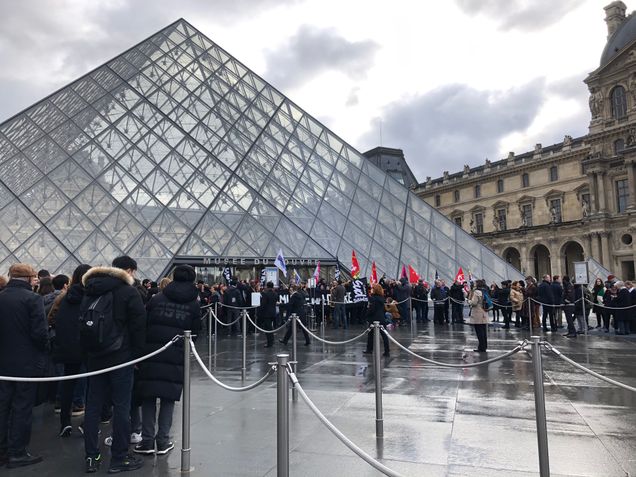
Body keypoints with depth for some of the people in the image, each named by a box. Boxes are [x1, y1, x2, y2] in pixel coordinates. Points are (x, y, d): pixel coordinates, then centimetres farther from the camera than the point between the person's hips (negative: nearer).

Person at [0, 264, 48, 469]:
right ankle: (17, 453, 13)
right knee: (22, 407, 5)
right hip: (27, 362, -6)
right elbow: (39, 332, -19)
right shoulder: (32, 298, -17)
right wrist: (44, 348, -1)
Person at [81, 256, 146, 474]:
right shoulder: (129, 291, -10)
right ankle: (119, 458, 7)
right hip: (120, 357, -6)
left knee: (93, 405, 12)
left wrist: (87, 350, 18)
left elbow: (82, 322, 15)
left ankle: (92, 457, 18)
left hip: (94, 356, 7)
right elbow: (139, 325, -12)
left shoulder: (90, 290, 11)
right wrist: (136, 353, -2)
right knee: (121, 407, 1)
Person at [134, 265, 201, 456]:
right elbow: (195, 331, 5)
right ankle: (162, 441, 12)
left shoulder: (157, 298, 5)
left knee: (148, 397, 10)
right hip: (176, 356, 0)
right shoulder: (194, 304, 3)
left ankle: (147, 440, 12)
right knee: (168, 398, 9)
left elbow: (143, 323, 5)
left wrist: (143, 348, 15)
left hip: (151, 354, 1)